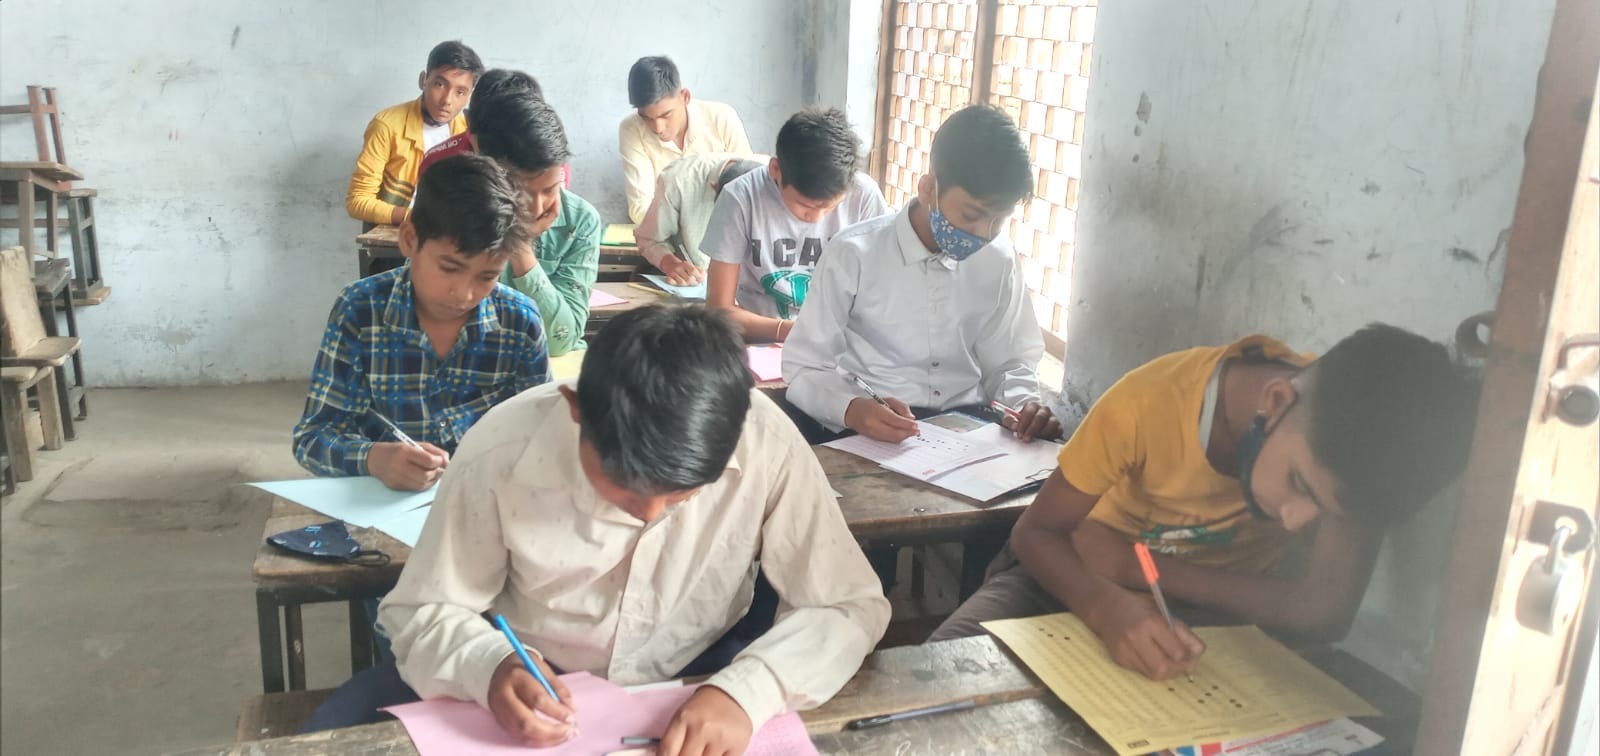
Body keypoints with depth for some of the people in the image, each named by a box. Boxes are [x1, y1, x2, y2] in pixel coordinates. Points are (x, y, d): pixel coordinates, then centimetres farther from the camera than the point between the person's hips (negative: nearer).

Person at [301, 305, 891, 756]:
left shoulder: (766, 442, -26)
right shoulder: (503, 450, -26)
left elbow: (850, 605, -19)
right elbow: (422, 611, -13)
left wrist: (747, 690, -38)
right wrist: (491, 666, -36)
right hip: (529, 681, 0)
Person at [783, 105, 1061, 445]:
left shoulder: (999, 260, 3)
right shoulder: (853, 255, -11)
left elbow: (1008, 361, 13)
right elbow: (805, 368, -8)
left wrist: (1024, 404, -9)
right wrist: (852, 409, -29)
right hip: (869, 430, -1)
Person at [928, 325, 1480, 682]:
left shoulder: (1352, 441, -25)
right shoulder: (1150, 402, -30)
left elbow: (1325, 612, -27)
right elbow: (1035, 532, -21)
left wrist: (1135, 564, -30)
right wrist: (1109, 606, -43)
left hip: (1217, 614, 2)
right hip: (1079, 575, -1)